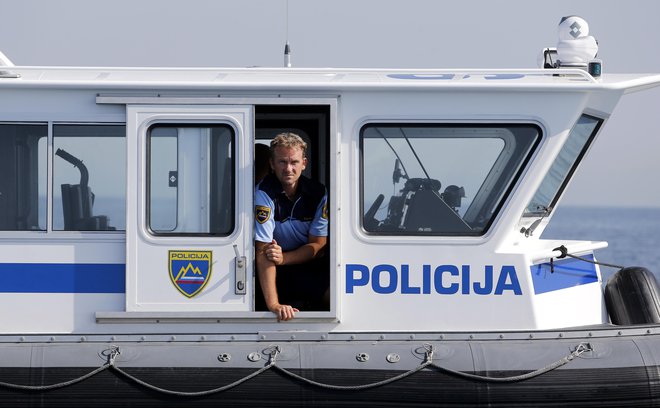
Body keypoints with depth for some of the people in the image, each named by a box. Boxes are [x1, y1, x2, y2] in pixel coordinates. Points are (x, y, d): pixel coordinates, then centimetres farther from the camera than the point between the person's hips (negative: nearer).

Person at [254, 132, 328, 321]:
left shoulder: (318, 192, -3)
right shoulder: (264, 194, -17)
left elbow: (318, 245, 0)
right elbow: (263, 252, -24)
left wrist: (283, 258, -22)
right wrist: (273, 305, -35)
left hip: (309, 266, 4)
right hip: (277, 271, -4)